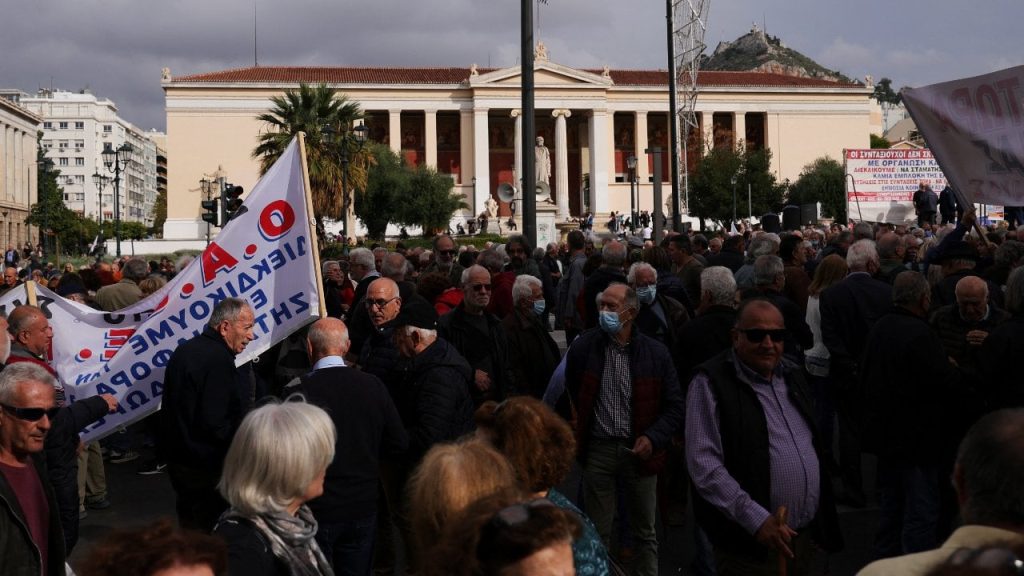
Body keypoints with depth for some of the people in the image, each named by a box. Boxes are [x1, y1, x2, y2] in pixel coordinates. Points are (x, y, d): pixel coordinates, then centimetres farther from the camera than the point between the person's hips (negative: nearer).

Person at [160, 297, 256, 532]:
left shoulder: (184, 350, 9)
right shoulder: (218, 360, -22)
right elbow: (215, 425, -25)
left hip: (178, 459, 10)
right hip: (208, 468, -10)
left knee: (189, 528, 19)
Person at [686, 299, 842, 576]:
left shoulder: (791, 375, 12)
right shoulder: (711, 383, -10)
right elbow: (704, 465, -18)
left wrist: (824, 520, 15)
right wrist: (756, 519, -24)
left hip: (803, 539, 7)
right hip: (749, 545, -6)